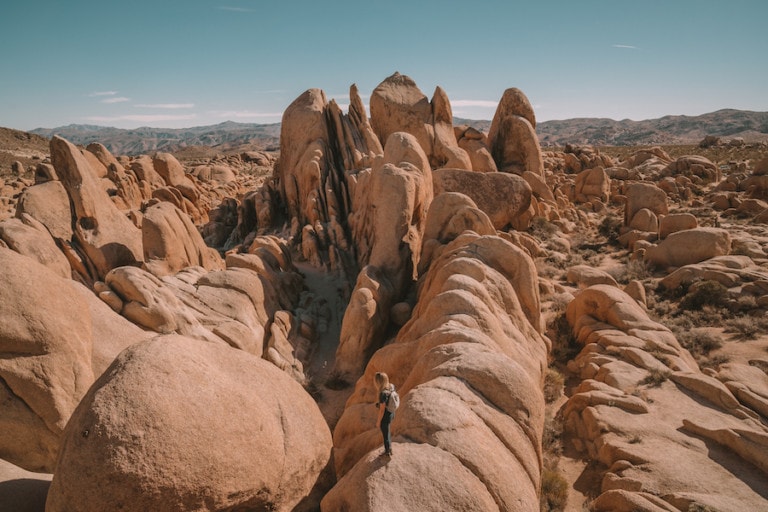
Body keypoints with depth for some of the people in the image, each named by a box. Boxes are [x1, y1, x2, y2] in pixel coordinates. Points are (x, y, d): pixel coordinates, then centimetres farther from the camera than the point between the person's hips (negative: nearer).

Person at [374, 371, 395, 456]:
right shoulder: (391, 387, -13)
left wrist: (378, 421, -10)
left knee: (385, 434, 19)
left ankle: (387, 452, 42)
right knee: (387, 432, 31)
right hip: (391, 413, 7)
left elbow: (382, 410, -25)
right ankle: (389, 448, 52)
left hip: (385, 416, -7)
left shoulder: (383, 394, -36)